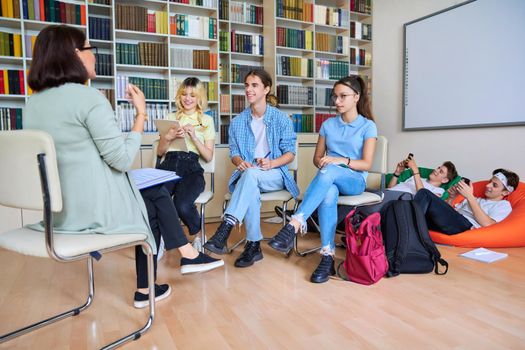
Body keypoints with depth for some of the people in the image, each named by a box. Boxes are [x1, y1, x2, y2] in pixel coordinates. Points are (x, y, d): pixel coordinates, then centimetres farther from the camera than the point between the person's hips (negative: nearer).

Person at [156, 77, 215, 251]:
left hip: (191, 168, -2)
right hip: (168, 165, 2)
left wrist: (194, 137, -4)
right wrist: (169, 137, 0)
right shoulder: (170, 117, 23)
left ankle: (198, 235, 1)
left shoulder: (206, 120, 18)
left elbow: (208, 156, 10)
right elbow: (159, 152, 20)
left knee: (182, 205, -33)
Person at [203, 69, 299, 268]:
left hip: (275, 175, -2)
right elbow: (234, 152, 10)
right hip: (247, 175, 2)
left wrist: (271, 164, -19)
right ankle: (254, 245, -28)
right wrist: (240, 162, -15)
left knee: (251, 174, -38)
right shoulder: (238, 121, 12)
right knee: (251, 189, -37)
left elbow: (290, 153, 1)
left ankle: (224, 231, -44)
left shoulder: (282, 119, 3)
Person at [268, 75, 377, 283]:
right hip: (330, 179, 3)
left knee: (329, 172, -38)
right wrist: (321, 162, -11)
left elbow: (366, 164, -6)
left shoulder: (368, 126, 1)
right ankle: (327, 256, -35)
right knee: (328, 194, -37)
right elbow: (317, 157, 14)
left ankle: (294, 225, -45)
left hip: (355, 181, -2)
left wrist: (340, 160, -23)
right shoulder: (328, 125, 12)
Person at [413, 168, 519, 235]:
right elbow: (447, 212, 26)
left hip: (465, 224, -6)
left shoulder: (504, 205, 18)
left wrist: (470, 197, -5)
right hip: (451, 221, 6)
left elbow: (486, 224, -5)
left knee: (425, 194, -26)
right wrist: (452, 198, 8)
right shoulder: (475, 200, 37)